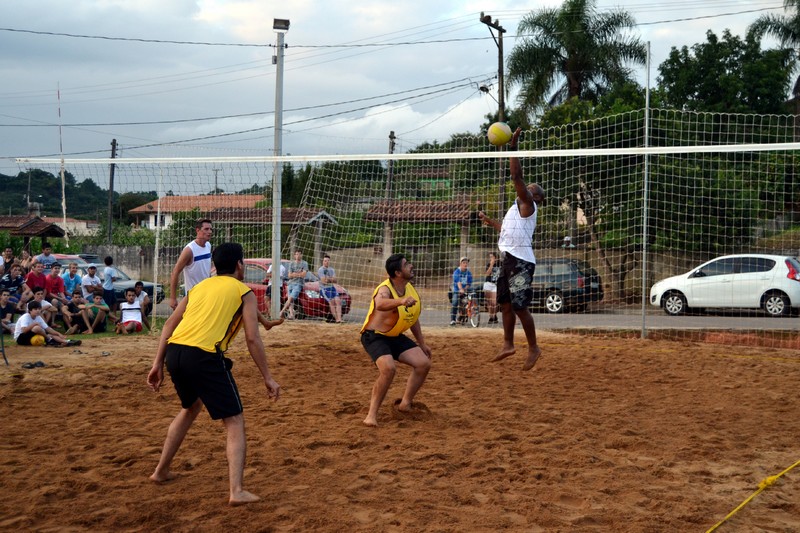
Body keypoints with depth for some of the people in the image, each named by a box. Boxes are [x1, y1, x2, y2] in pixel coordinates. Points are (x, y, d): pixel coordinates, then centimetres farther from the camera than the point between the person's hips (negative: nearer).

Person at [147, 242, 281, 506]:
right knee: (235, 422, 3)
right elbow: (252, 338, 0)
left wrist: (158, 363, 17)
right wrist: (267, 378, 5)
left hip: (174, 351, 6)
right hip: (204, 356, -6)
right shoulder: (243, 292, 9)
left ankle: (161, 471, 41)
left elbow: (170, 323, 17)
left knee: (190, 408, 32)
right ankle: (237, 491, -10)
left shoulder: (200, 286, 24)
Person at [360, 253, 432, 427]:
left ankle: (405, 404, 15)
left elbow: (413, 318, 15)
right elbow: (380, 305, -52)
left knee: (423, 363, -2)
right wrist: (401, 301, -69)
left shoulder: (410, 289, 1)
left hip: (395, 337, 8)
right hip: (374, 336, -8)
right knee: (388, 368, -31)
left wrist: (422, 343, 16)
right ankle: (372, 414, -19)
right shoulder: (385, 289, -25)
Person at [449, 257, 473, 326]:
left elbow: (469, 284, -1)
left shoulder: (469, 273, 3)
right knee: (454, 302, -24)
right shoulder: (456, 272, -7)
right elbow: (458, 282, -22)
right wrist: (461, 289, -38)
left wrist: (464, 289, -20)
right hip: (457, 291, -3)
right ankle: (452, 319, -21)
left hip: (466, 290, 3)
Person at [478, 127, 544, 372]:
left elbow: (516, 176, -17)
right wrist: (491, 221, 44)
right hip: (508, 259, 9)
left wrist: (513, 148, -17)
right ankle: (508, 344, 19)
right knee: (506, 304, 11)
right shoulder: (518, 208, 22)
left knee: (519, 306, -8)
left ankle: (533, 348, 2)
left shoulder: (527, 204, -5)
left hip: (520, 261, -9)